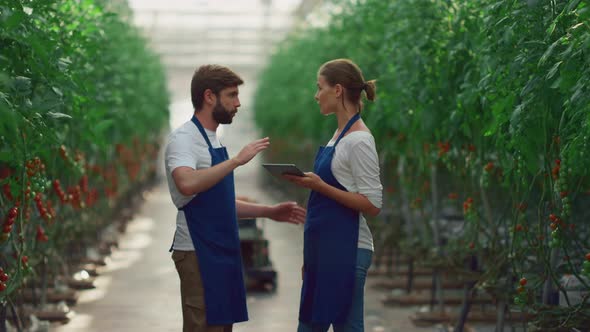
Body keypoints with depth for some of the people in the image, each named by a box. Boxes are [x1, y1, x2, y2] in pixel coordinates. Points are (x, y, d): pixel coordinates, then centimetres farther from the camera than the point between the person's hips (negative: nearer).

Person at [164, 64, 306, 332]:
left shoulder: (212, 139, 17)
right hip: (198, 253, -10)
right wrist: (237, 160, -29)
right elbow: (187, 184, -33)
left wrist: (269, 212, 17)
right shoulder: (183, 139, -13)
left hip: (221, 252, 10)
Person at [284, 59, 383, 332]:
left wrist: (320, 186, -24)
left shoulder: (359, 141, -14)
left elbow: (372, 204, -18)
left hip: (346, 250, -10)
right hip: (324, 248, 10)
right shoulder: (339, 135, 13)